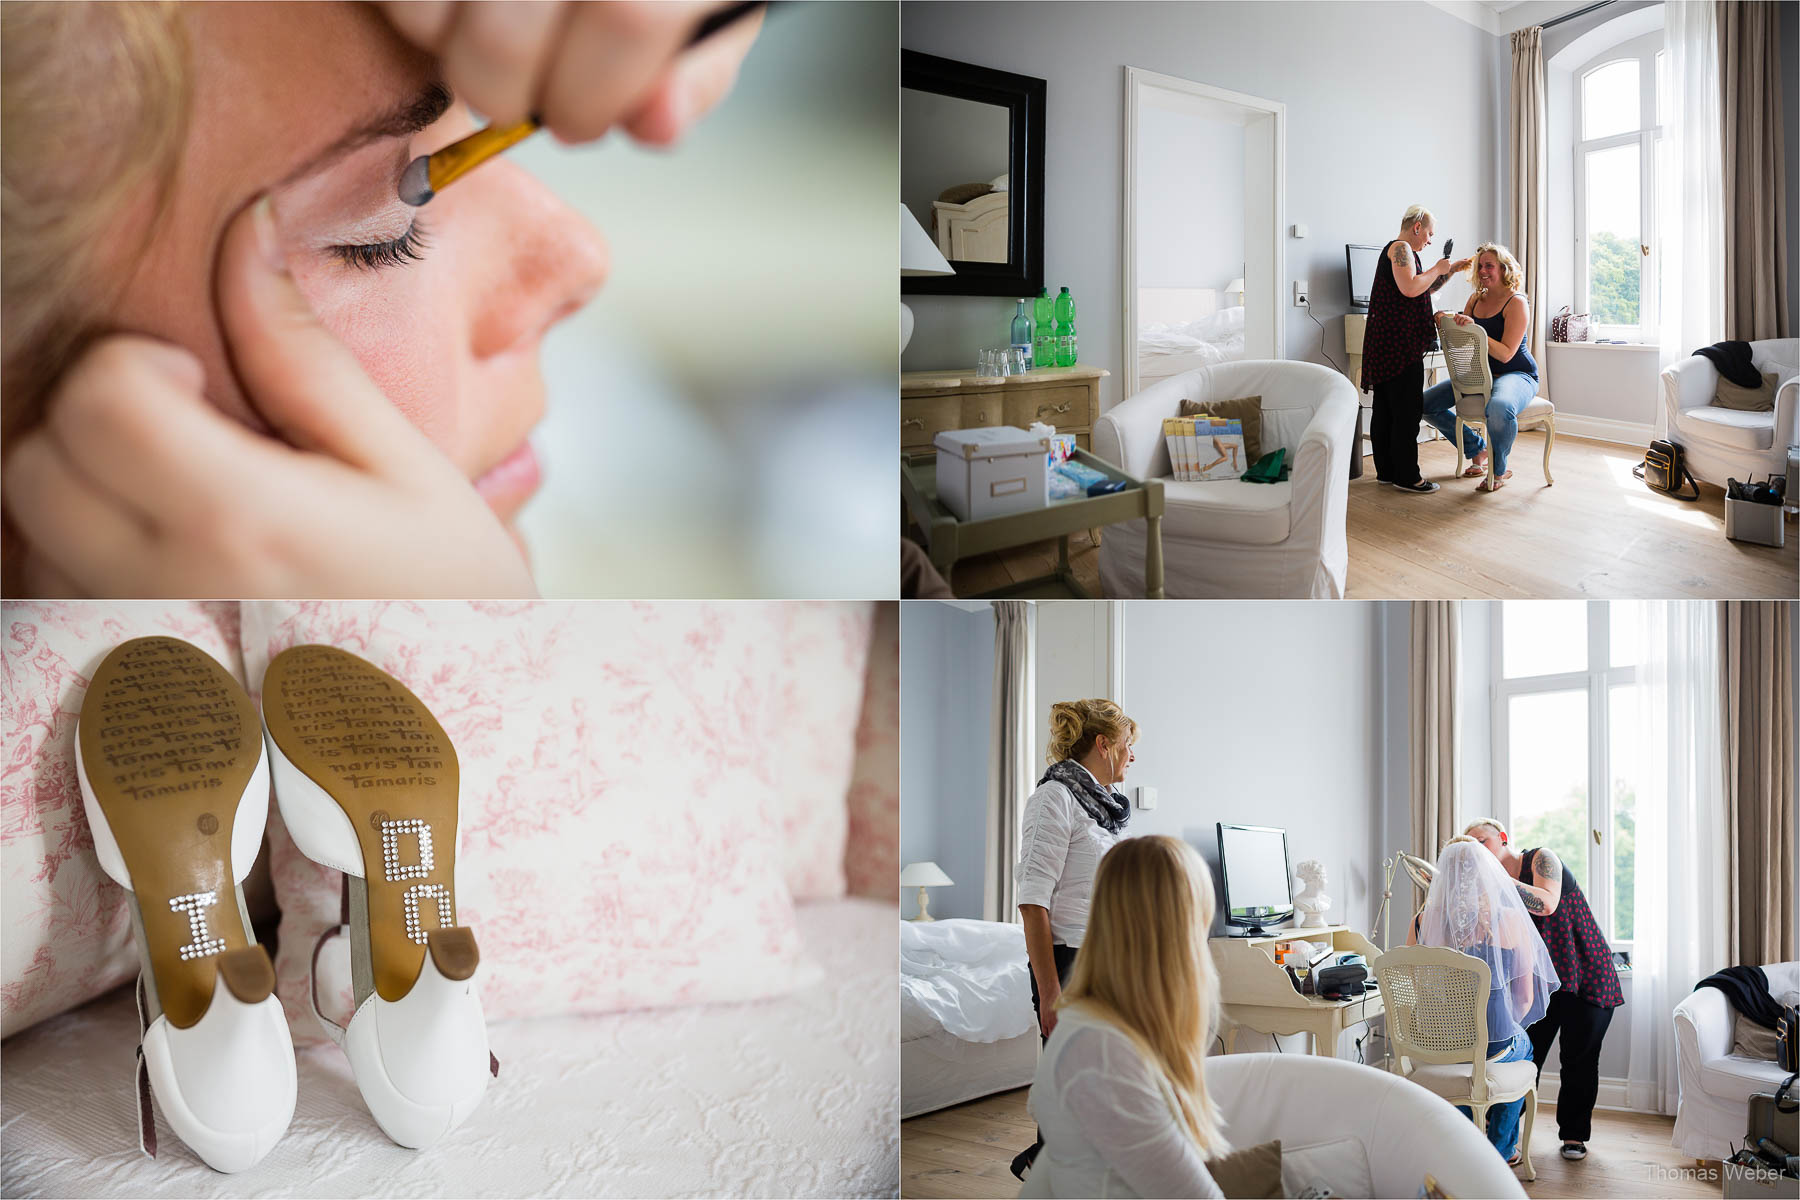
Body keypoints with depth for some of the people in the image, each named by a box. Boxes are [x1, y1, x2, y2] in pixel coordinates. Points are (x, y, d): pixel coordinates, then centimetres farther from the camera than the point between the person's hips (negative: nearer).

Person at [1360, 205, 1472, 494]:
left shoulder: (1401, 250, 25)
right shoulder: (1400, 248, -8)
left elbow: (1425, 289, 34)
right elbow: (1410, 288, -22)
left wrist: (1451, 270, 26)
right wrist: (1437, 269, -8)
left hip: (1387, 341, 11)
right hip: (1400, 341, -11)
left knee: (1385, 409, 11)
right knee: (1407, 409, -8)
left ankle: (1387, 471, 17)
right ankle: (1406, 476, -7)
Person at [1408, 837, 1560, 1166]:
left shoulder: (1423, 920, -4)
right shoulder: (1509, 920, -10)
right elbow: (1526, 997, -3)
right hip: (1494, 1045, -2)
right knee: (1522, 1045, 34)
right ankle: (1504, 1148, 41)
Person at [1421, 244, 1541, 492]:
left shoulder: (1516, 303, -12)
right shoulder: (1475, 299, 9)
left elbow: (1506, 354, -21)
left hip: (1516, 375, -8)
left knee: (1499, 408, -42)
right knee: (1427, 403, -3)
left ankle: (1499, 469, -13)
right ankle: (1477, 450, 14)